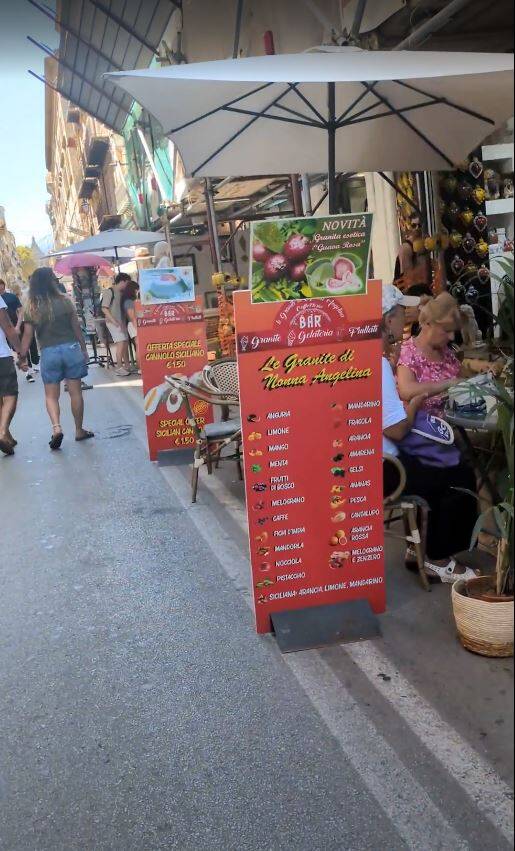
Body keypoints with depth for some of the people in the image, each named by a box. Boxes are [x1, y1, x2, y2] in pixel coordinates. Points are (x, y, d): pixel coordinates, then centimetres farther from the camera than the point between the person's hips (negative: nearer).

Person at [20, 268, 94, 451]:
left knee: (51, 395, 9)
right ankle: (79, 430, 17)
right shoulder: (64, 301, -4)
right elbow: (76, 328, 1)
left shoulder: (31, 308, -3)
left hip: (48, 353, 0)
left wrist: (22, 357, 5)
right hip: (71, 348, 0)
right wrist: (84, 348, 12)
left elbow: (27, 336, -4)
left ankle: (56, 427, -11)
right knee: (75, 392, 8)